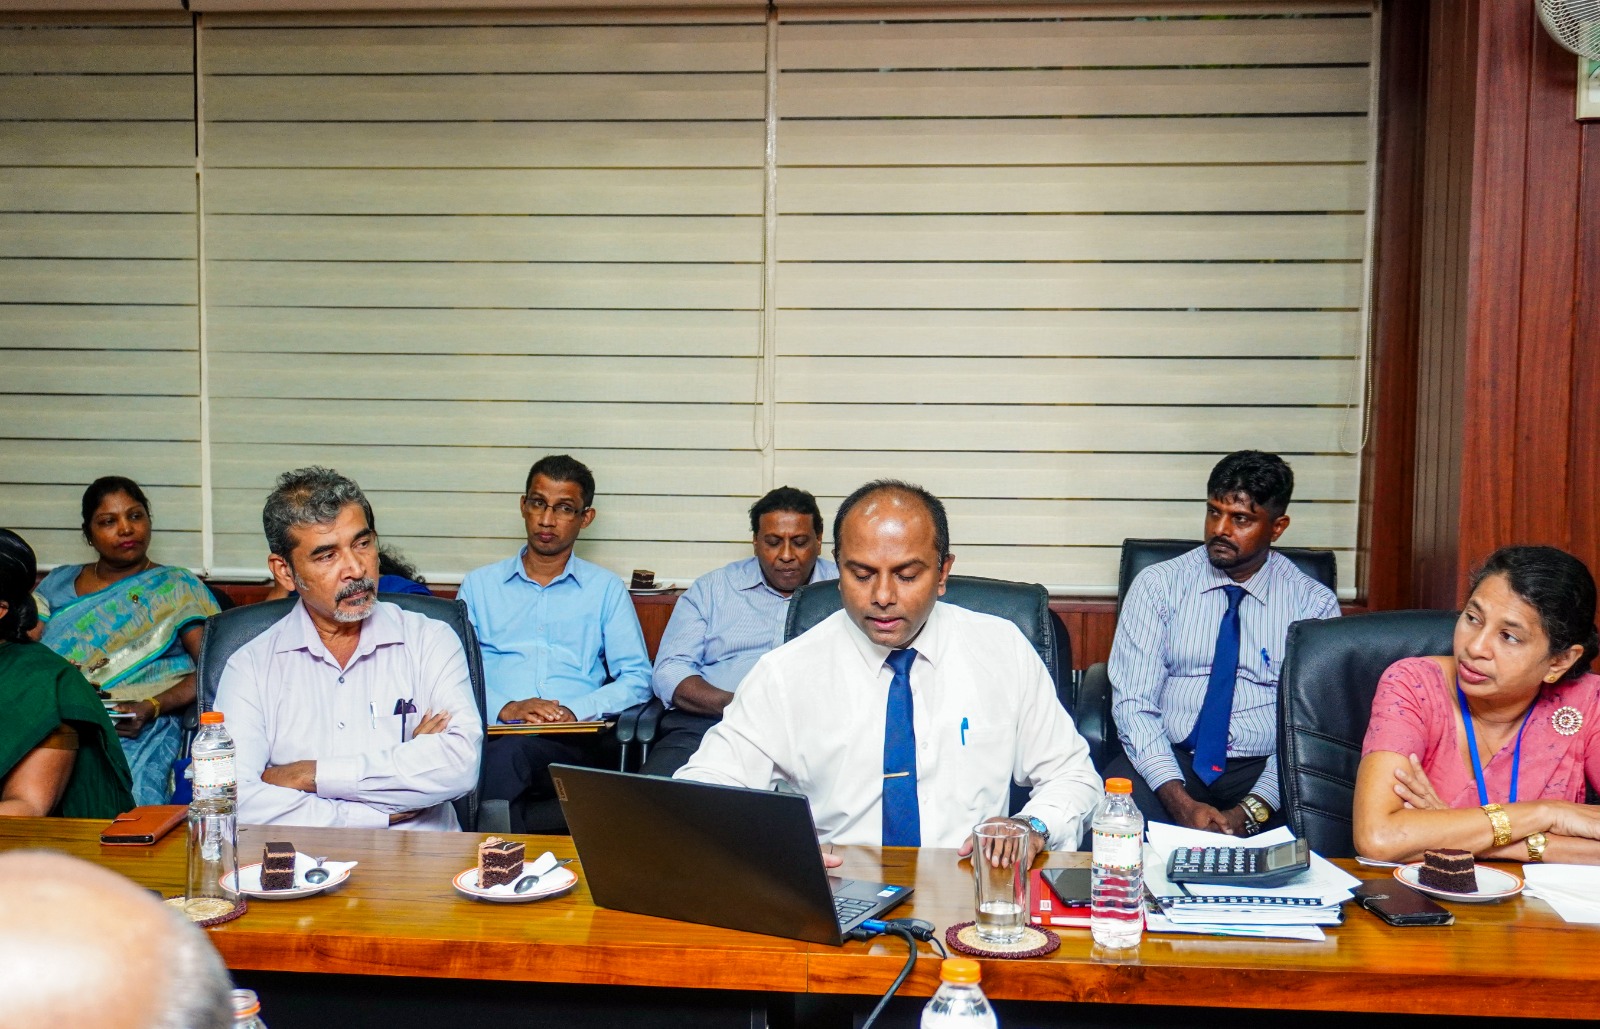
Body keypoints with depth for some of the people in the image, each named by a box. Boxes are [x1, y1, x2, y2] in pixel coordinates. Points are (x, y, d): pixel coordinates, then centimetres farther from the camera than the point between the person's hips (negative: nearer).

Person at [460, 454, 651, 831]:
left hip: (573, 742, -1)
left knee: (509, 753, -36)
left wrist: (575, 710, -9)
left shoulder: (606, 589, 20)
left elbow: (637, 680, 10)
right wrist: (505, 708, -10)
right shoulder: (479, 584, 22)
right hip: (491, 733, 1)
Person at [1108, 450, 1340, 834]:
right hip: (1168, 762, 0)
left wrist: (1250, 812, -17)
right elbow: (1133, 703, -3)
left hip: (1263, 771, 0)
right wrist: (1181, 802, -18)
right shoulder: (1157, 585, 4)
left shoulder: (1315, 603, 5)